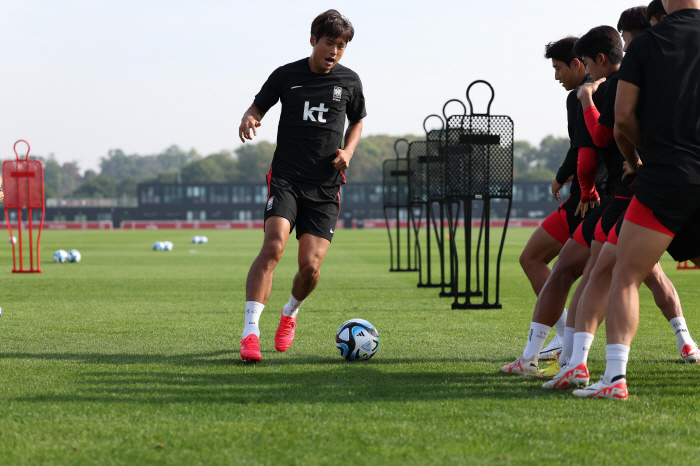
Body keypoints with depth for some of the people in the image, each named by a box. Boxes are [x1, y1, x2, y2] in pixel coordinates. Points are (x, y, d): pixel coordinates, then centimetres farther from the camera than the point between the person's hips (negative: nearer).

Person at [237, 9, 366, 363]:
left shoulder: (349, 81, 7)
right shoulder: (286, 75, 2)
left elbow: (357, 122, 21)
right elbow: (257, 107, 11)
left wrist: (347, 151, 2)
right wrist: (249, 120, -13)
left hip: (325, 187, 2)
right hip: (286, 178, -2)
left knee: (310, 265, -8)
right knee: (273, 246, -24)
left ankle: (290, 313, 27)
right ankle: (250, 332, -27)